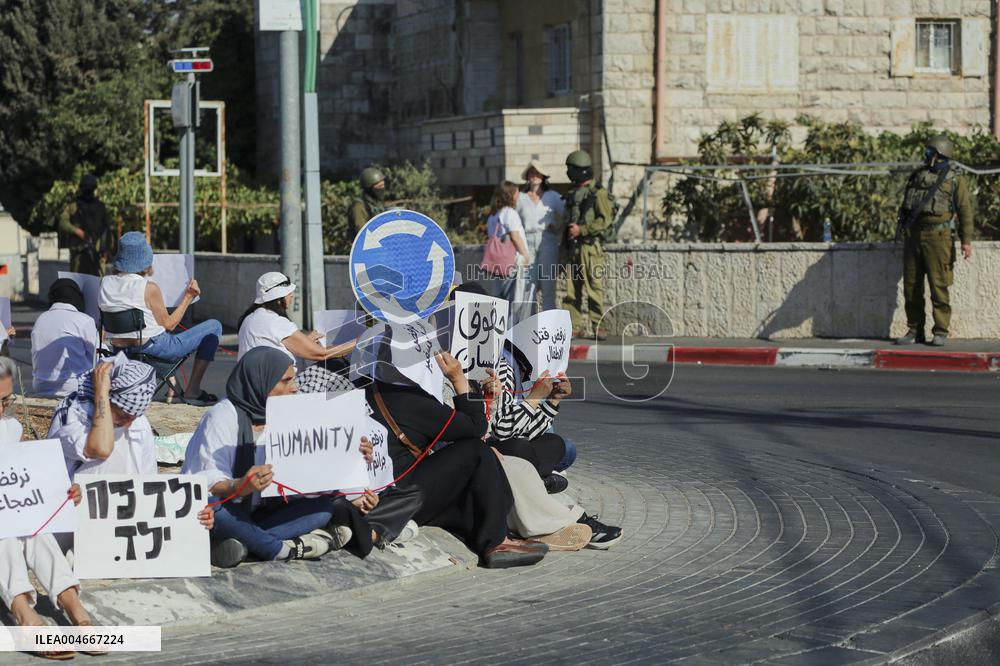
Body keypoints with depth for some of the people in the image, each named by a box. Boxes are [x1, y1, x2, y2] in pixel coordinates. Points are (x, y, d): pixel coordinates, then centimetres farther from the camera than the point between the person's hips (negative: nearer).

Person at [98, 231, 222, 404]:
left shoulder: (105, 283, -4)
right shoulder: (149, 288, -20)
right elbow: (168, 324, -10)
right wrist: (188, 297, -3)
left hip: (121, 350, 8)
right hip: (153, 348, -8)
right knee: (213, 327, 4)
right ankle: (192, 391, 4)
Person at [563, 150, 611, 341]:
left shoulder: (598, 193, -4)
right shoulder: (572, 194, 18)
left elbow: (605, 221, -12)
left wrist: (581, 230, -16)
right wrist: (564, 248, 21)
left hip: (590, 247, -7)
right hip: (573, 247, 7)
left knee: (594, 287, -6)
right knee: (572, 289, 4)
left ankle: (597, 326, -3)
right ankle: (575, 327, 7)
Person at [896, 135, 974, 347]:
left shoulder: (954, 180, 2)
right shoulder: (917, 176, 16)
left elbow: (965, 210, -2)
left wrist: (966, 240, -10)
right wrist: (903, 230, 17)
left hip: (937, 236, -5)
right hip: (912, 234, 5)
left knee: (938, 286, -7)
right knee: (911, 286, 5)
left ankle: (941, 332, -1)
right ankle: (914, 330, 12)